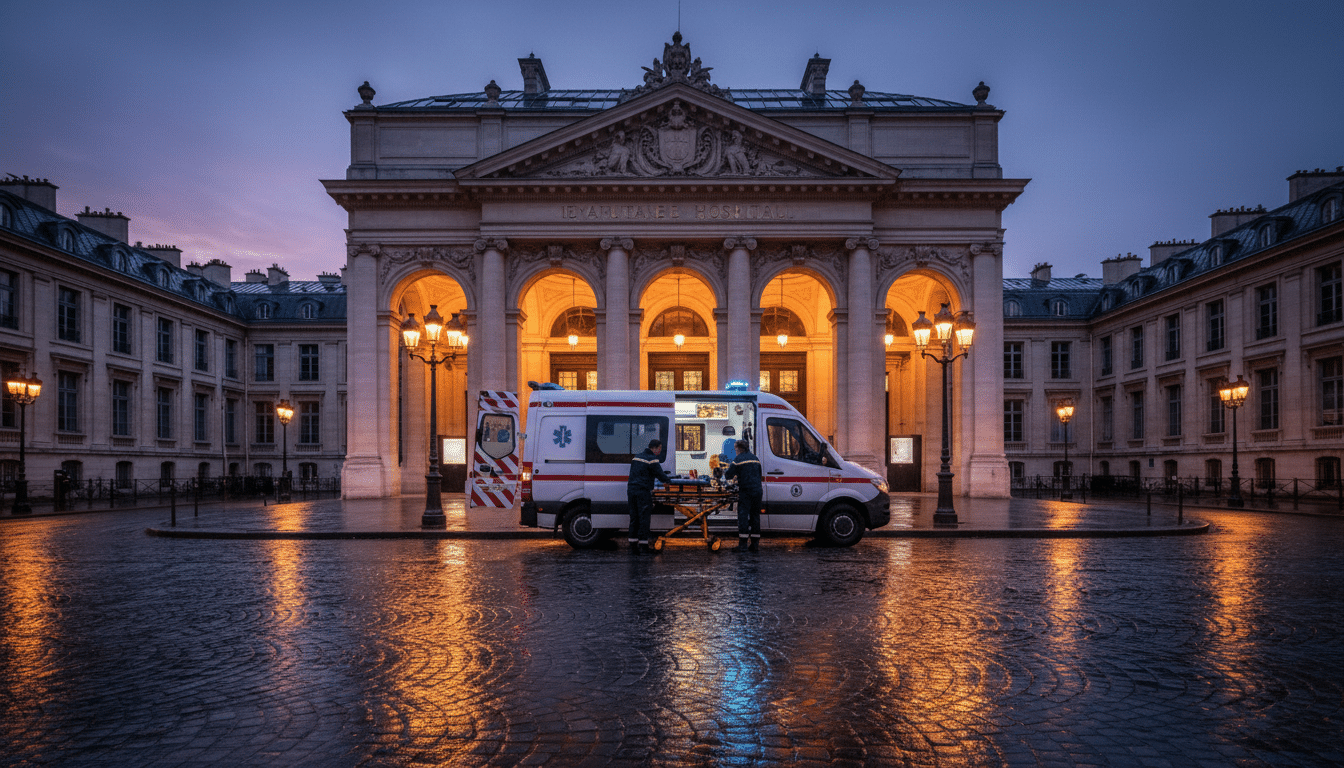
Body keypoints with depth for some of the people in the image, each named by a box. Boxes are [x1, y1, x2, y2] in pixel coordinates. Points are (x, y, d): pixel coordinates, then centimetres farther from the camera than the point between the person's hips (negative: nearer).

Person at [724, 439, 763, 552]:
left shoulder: (738, 459, -5)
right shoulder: (755, 458, 17)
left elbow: (729, 475, -5)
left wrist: (725, 474, 20)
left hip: (745, 491, -6)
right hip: (757, 491, 6)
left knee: (743, 515, -7)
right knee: (755, 515, 11)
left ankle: (743, 543, -14)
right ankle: (754, 543, 12)